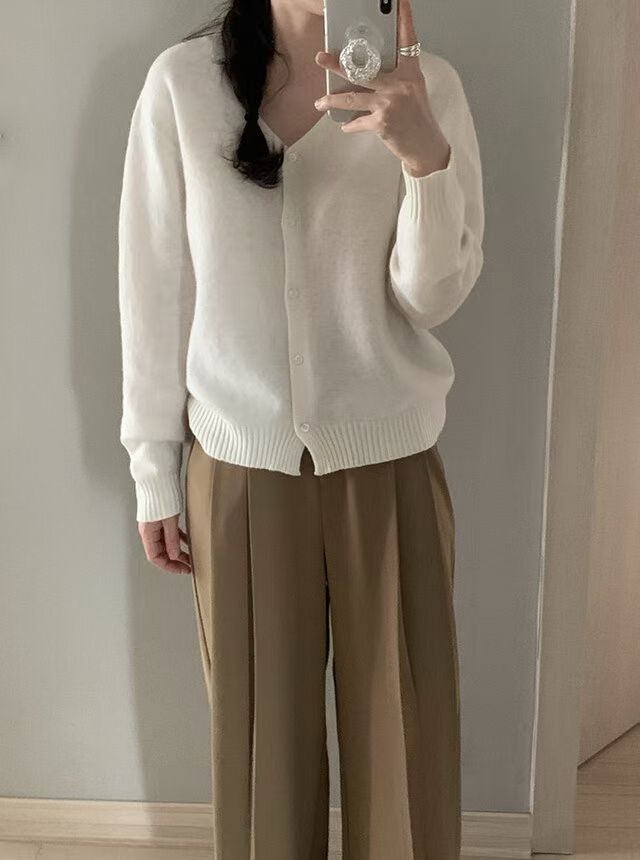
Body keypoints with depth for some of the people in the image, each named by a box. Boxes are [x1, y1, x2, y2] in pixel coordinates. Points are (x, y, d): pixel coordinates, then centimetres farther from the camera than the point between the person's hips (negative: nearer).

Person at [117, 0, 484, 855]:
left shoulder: (427, 85, -4)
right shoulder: (182, 82, -4)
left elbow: (434, 297, -7)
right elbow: (156, 287, 0)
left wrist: (426, 157, -24)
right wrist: (153, 468, 2)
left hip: (390, 461, 1)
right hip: (239, 463, 0)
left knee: (402, 717, 12)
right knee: (261, 721, 14)